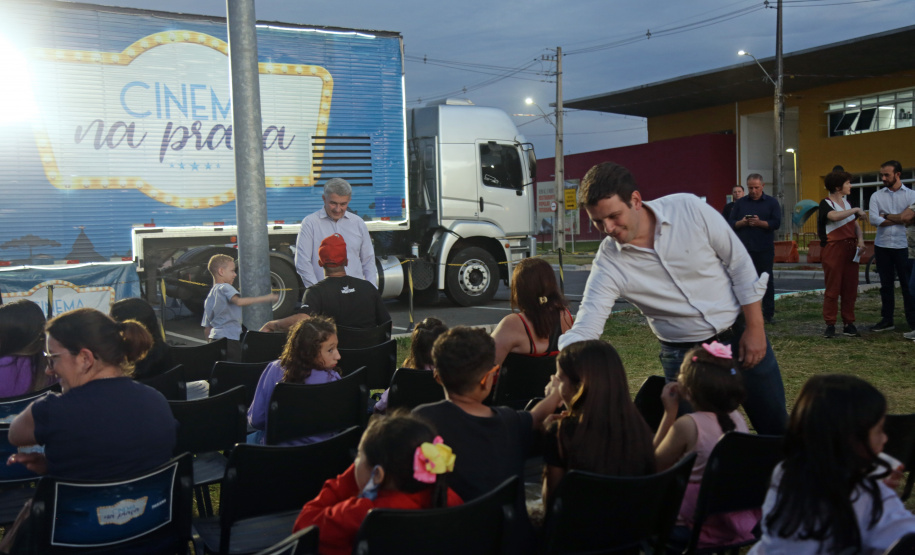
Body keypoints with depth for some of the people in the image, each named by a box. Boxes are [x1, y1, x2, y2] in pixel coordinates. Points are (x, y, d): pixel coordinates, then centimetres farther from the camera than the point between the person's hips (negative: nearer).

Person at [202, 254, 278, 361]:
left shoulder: (210, 295, 21)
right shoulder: (225, 288, -4)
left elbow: (206, 329, 22)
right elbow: (239, 301, -26)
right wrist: (265, 298, -25)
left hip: (214, 337, 9)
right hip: (229, 338, -9)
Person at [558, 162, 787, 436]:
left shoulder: (689, 208, -17)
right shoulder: (609, 264, -17)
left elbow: (740, 262, -7)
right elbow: (584, 330, -20)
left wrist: (754, 328, -7)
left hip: (740, 336, 1)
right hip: (684, 356, 0)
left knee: (776, 427, 14)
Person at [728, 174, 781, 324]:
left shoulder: (771, 202, 5)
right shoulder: (740, 203, 10)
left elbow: (776, 223, -5)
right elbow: (731, 223, 6)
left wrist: (759, 222, -20)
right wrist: (742, 223, -14)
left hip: (765, 250, -1)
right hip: (744, 249, 1)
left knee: (767, 281, 3)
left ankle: (768, 314, 9)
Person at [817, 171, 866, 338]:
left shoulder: (847, 203, 16)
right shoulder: (825, 203, -6)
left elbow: (855, 224, 16)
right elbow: (834, 216, -27)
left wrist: (860, 239, -2)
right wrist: (856, 210, -16)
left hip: (850, 249, 6)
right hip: (834, 249, -6)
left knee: (850, 288, 5)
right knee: (832, 288, -5)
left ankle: (848, 324, 11)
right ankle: (830, 325, 1)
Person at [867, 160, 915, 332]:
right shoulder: (877, 196, 7)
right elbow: (874, 219, -7)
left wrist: (887, 217, -12)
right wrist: (899, 220, -10)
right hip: (882, 246, 2)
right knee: (886, 285, 9)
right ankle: (887, 320, 17)